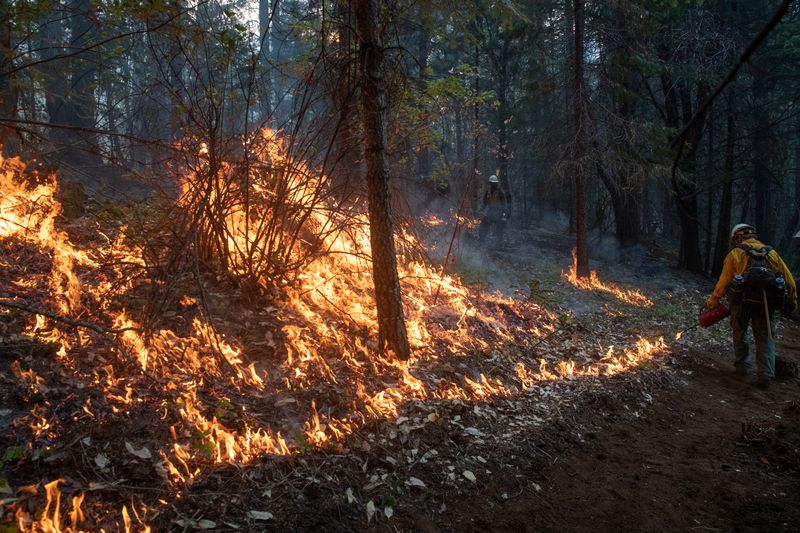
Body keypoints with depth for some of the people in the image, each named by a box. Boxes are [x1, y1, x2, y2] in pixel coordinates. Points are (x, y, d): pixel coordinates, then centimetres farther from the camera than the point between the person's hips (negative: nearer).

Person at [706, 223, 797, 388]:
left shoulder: (735, 253, 6)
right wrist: (792, 301, 24)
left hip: (743, 299, -2)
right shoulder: (771, 253, 16)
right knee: (766, 338, 6)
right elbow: (789, 279, 14)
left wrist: (713, 300, 15)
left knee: (739, 332, 19)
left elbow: (724, 281, 3)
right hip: (767, 301, 2)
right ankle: (766, 375, -2)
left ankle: (742, 365, 23)